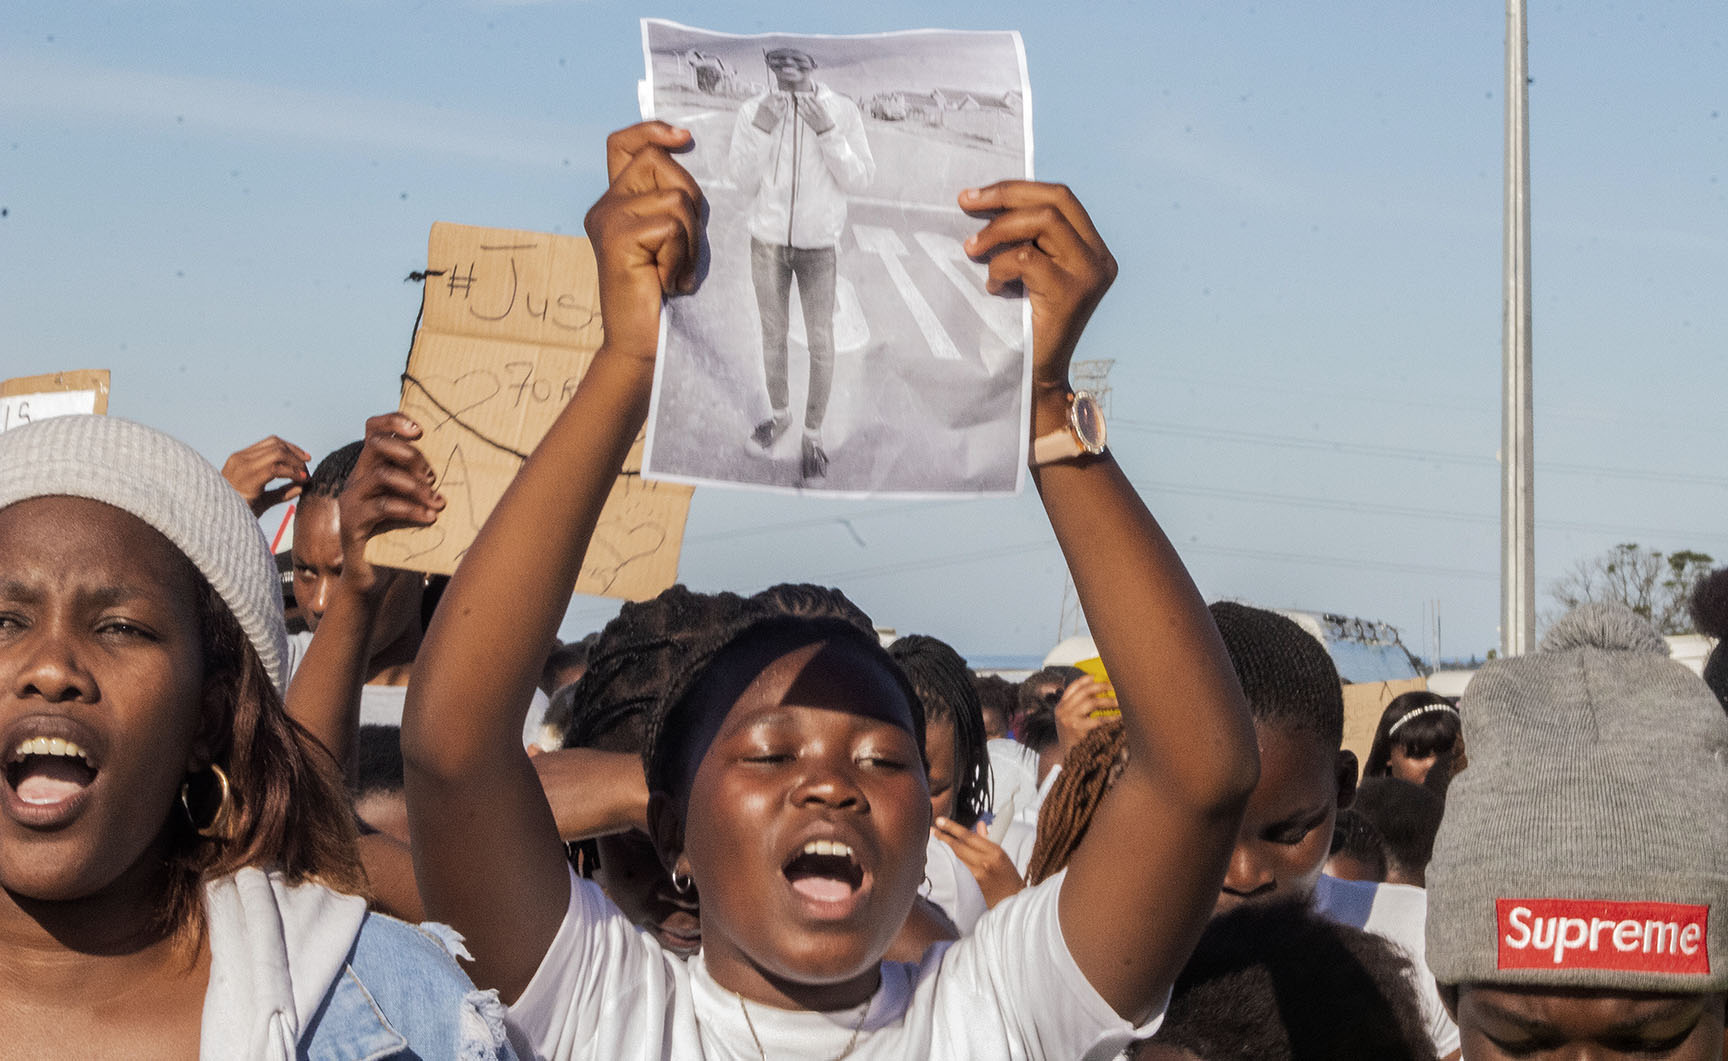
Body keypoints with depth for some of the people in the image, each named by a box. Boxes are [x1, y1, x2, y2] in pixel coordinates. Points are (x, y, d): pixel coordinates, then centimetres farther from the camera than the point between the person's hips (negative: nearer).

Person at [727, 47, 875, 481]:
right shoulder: (754, 111, -8)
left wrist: (827, 133, -24)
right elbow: (743, 179, -7)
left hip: (819, 244, -2)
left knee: (820, 342, 3)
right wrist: (761, 130, -21)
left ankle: (813, 433, 16)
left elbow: (859, 180, -11)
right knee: (773, 334, 16)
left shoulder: (841, 111, -12)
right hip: (768, 239, 2)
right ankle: (779, 413, 37)